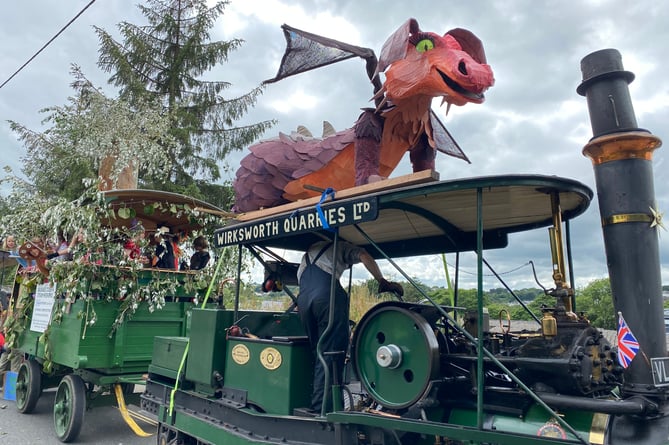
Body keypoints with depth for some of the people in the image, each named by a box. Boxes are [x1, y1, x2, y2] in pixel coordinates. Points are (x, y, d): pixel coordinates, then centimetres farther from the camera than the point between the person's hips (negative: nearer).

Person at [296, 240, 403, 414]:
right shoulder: (340, 247, 23)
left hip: (302, 299, 6)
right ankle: (320, 409, -8)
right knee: (331, 354, -5)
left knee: (318, 352, 15)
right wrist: (383, 282, 7)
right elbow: (363, 255, 5)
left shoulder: (308, 252, 41)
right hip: (328, 294, -6)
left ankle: (315, 405, 15)